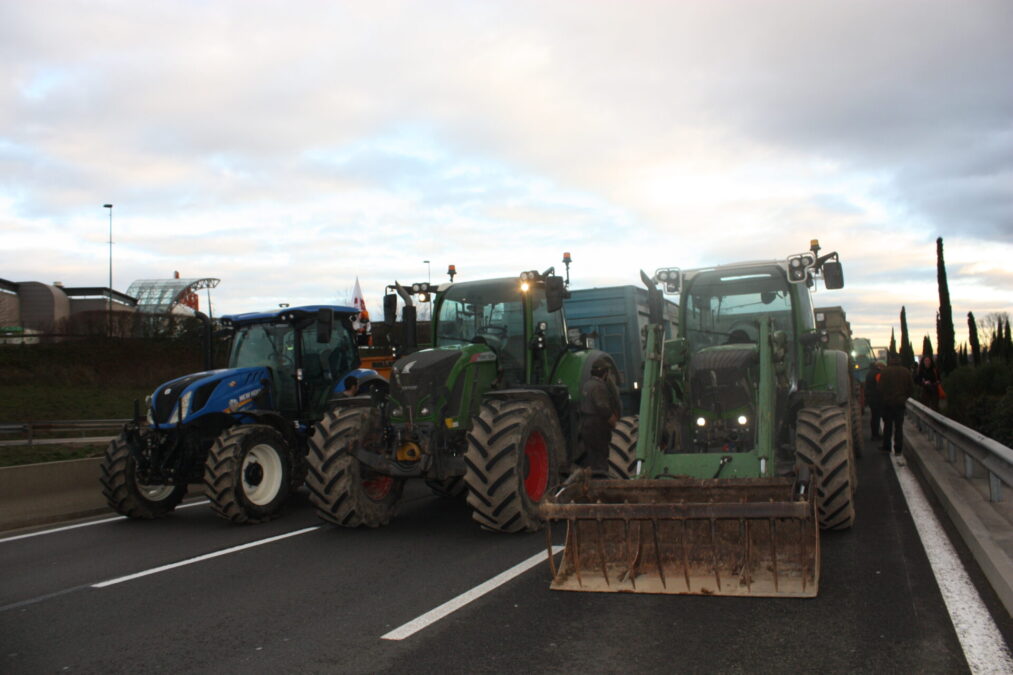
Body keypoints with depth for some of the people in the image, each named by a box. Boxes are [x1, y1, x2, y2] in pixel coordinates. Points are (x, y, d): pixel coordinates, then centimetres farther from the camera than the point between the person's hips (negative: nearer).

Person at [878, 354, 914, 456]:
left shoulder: (885, 371, -10)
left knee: (887, 426, 11)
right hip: (900, 403, 1)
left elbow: (880, 388, -10)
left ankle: (886, 448, 13)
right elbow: (911, 388, 4)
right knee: (899, 426, 6)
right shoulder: (906, 371, -1)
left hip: (887, 403, -1)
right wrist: (905, 397, 17)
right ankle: (898, 449, 5)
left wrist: (883, 398, 6)